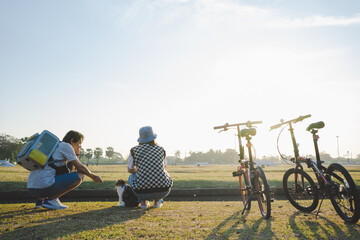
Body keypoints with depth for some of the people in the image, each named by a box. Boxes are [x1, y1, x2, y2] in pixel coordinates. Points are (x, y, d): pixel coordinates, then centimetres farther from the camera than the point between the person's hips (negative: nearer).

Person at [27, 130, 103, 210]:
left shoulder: (55, 147, 25)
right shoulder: (65, 145, -2)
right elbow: (80, 167, -4)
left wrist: (77, 153, 19)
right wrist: (93, 176, 12)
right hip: (45, 186, -10)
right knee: (80, 176, -6)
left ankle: (41, 199, 15)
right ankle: (50, 200, -6)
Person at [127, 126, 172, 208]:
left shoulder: (134, 150, 0)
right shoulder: (161, 149, 6)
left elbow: (130, 170, 17)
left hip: (142, 192, -1)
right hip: (163, 191, 1)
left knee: (132, 176, 31)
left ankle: (143, 201, 15)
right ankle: (157, 200, 18)